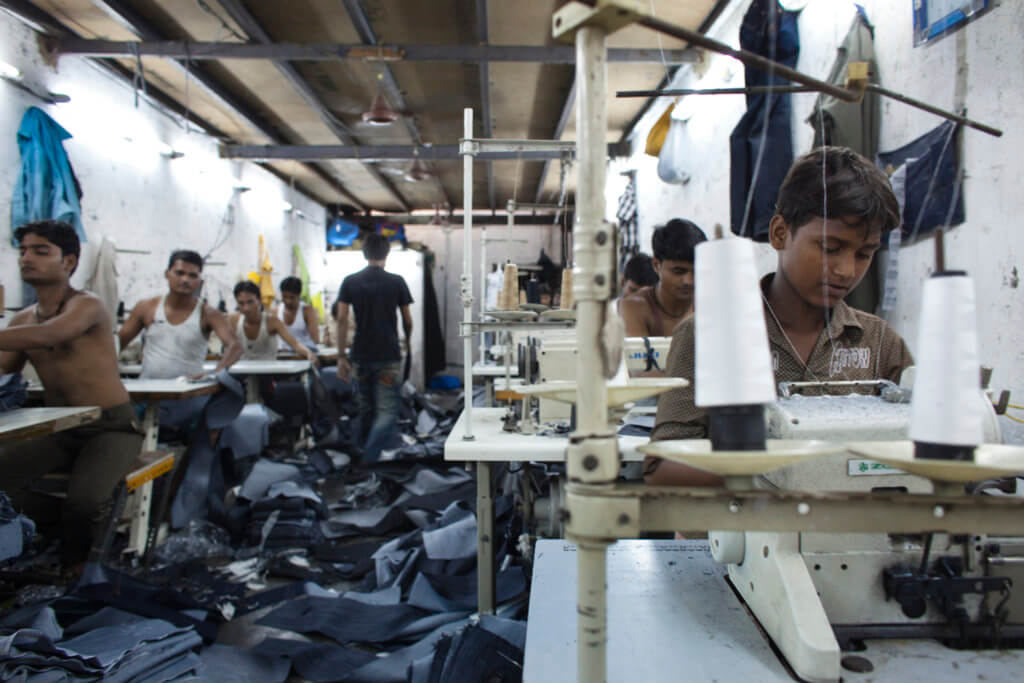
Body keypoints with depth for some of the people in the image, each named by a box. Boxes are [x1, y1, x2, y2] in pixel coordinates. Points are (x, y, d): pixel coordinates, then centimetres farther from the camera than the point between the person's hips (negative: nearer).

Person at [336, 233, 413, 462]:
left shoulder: (350, 282, 2)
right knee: (387, 412, -3)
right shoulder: (396, 282, -4)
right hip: (388, 357, -3)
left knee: (366, 408, 18)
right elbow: (407, 320, 3)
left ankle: (367, 454, 31)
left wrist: (341, 356, 1)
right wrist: (407, 342, 23)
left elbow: (342, 319, -3)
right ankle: (369, 459, -20)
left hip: (361, 356, 3)